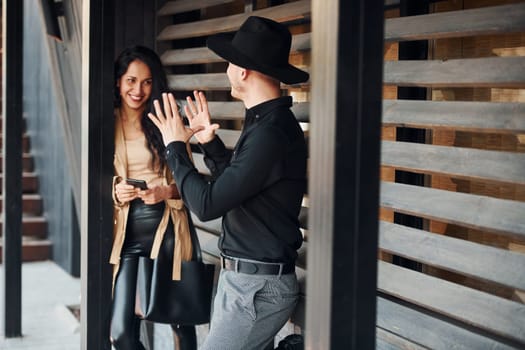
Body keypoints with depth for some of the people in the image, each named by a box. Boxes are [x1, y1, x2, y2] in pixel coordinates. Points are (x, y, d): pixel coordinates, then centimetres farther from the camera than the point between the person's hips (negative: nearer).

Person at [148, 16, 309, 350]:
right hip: (242, 278, 10)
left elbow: (208, 204, -21)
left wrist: (176, 147, -9)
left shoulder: (272, 133, -22)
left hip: (257, 287, -10)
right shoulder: (265, 122, 10)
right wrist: (210, 143, 15)